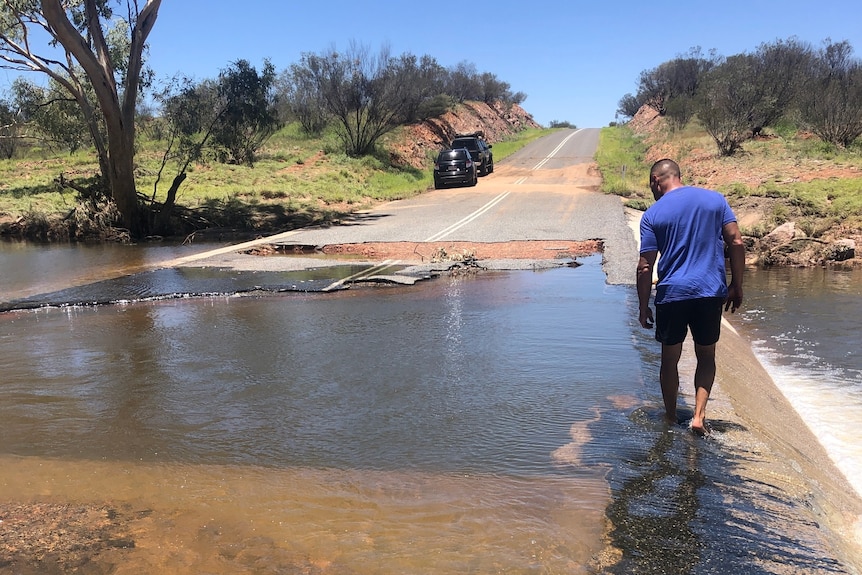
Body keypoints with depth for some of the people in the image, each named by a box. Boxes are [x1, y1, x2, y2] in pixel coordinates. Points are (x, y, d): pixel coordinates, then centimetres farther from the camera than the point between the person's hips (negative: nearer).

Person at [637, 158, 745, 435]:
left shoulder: (652, 215, -2)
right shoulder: (715, 199, 5)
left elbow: (645, 267, -5)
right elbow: (736, 242, 1)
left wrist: (643, 307, 3)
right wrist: (736, 286, 8)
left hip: (671, 294, -2)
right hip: (711, 292, 2)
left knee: (670, 359, 13)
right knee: (706, 356, 17)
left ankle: (671, 420, 23)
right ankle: (699, 415, 4)